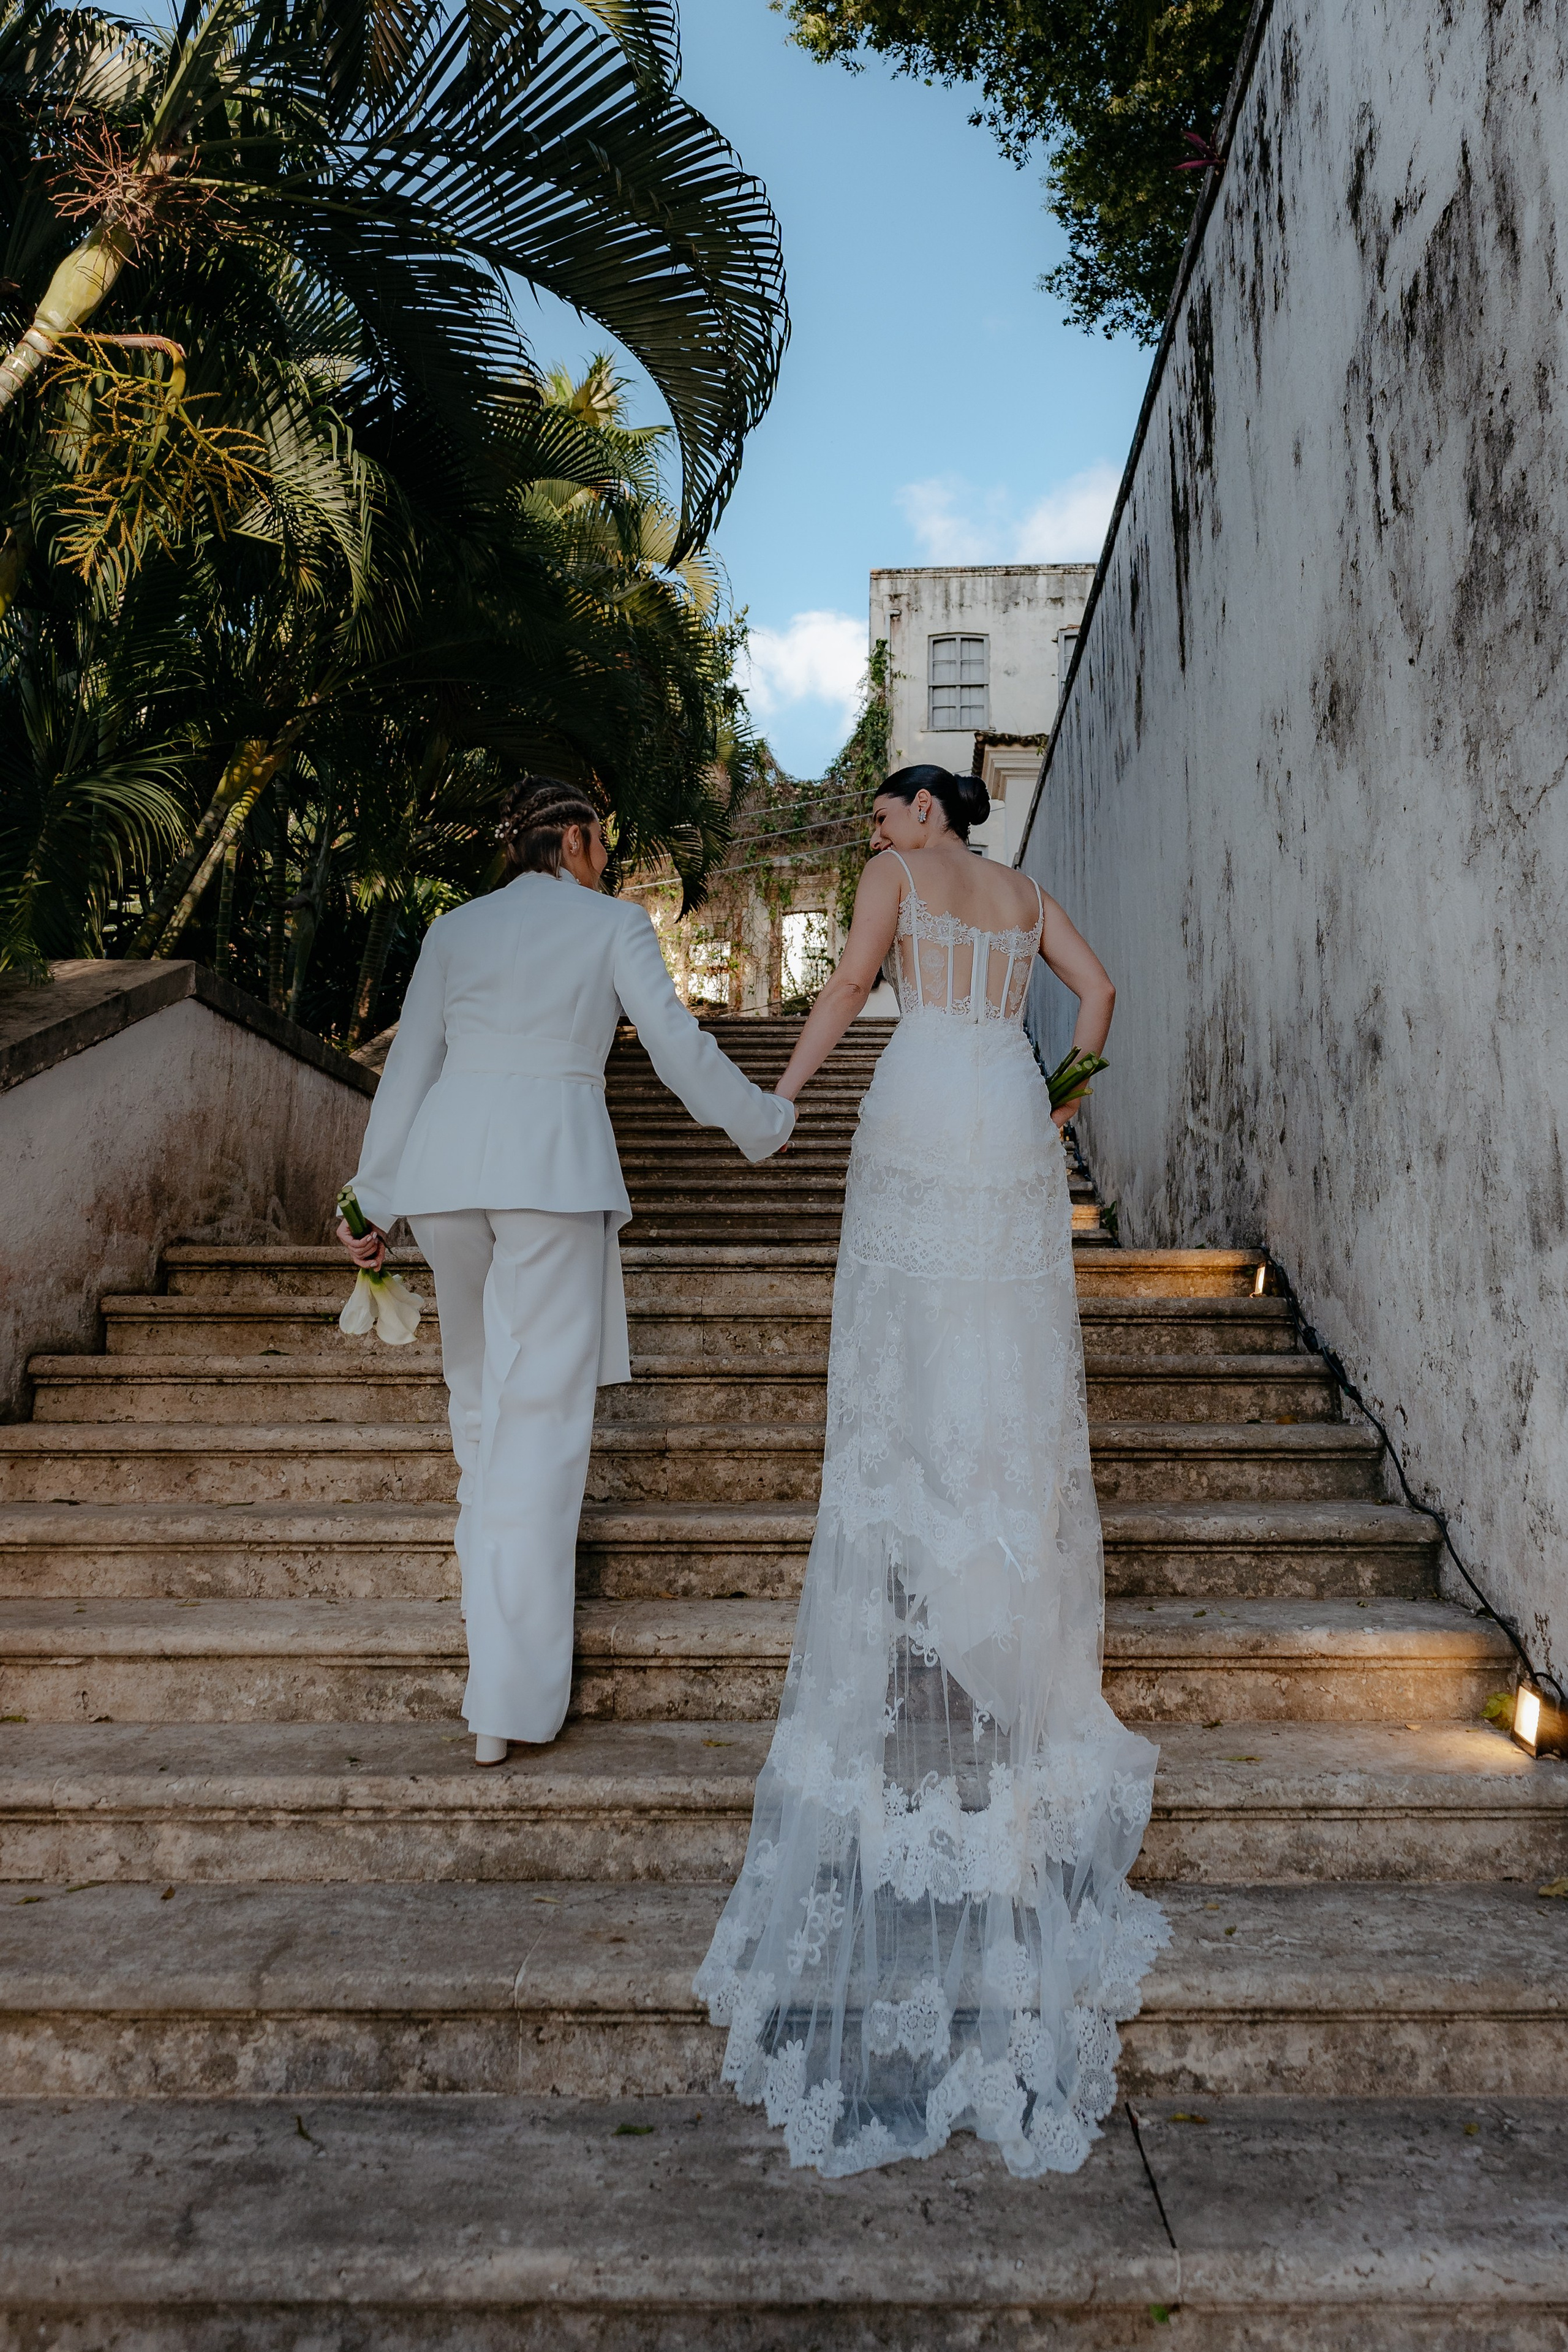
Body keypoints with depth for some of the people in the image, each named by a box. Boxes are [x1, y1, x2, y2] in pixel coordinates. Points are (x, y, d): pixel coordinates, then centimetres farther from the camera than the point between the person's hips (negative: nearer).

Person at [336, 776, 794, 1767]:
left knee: (480, 1364, 27)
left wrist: (375, 1202, 19)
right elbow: (679, 1047, 3)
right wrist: (766, 1119, 18)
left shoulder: (454, 929, 19)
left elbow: (409, 1069, 16)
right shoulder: (614, 922, 9)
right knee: (542, 1411, -3)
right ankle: (505, 1707, -2)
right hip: (554, 1164, -4)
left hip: (445, 1160, 4)